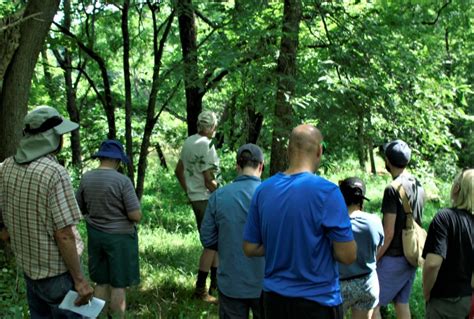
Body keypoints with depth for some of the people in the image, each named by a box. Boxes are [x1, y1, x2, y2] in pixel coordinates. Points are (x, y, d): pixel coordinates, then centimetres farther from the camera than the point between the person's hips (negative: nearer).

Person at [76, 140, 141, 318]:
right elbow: (136, 216, -18)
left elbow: (79, 209, 7)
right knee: (118, 285, 5)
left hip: (95, 236, 5)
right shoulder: (122, 181, -19)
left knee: (102, 282, 16)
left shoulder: (86, 178, -3)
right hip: (119, 237, -5)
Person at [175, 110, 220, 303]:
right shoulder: (206, 146, -20)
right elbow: (209, 181, -22)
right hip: (207, 199, -10)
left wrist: (188, 190, 24)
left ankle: (216, 280, 32)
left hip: (195, 197, 10)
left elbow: (178, 171, 17)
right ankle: (200, 290, 2)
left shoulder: (189, 142, 9)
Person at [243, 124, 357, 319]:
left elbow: (250, 248, 4)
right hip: (317, 301, -4)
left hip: (274, 300, 4)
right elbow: (347, 255, -16)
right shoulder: (326, 192, -17)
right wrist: (325, 245, 2)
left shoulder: (263, 190, -2)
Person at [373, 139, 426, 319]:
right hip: (411, 257, 8)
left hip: (393, 258, -8)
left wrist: (372, 261, -10)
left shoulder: (393, 189, -19)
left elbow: (388, 234, -19)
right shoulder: (418, 186, 6)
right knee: (402, 303, 14)